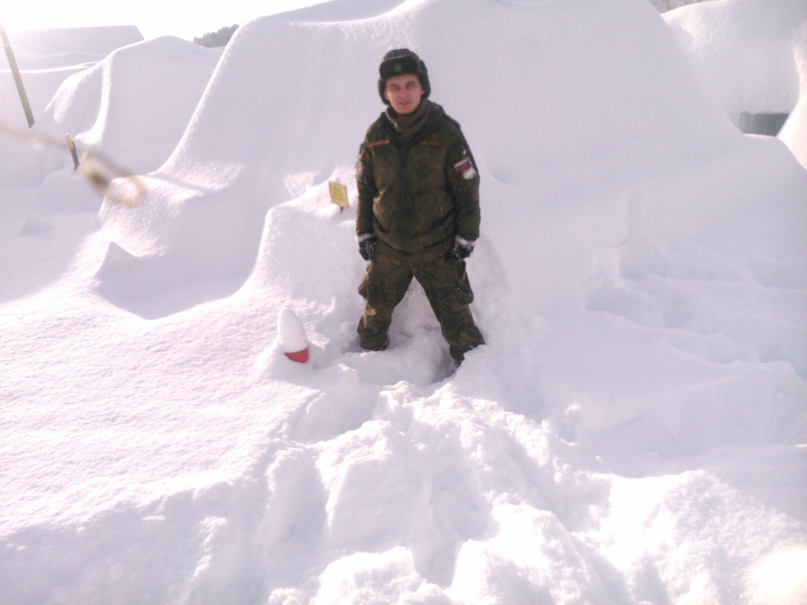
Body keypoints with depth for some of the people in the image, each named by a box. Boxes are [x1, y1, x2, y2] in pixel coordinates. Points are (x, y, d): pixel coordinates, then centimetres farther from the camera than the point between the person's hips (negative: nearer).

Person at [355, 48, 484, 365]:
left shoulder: (445, 131, -10)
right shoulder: (376, 135, -2)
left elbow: (468, 187, -5)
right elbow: (365, 187, 8)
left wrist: (466, 236, -6)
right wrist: (364, 232, 7)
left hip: (437, 246, -3)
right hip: (387, 246, 3)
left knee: (454, 313, 6)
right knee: (377, 307, 17)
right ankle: (368, 355, 44)